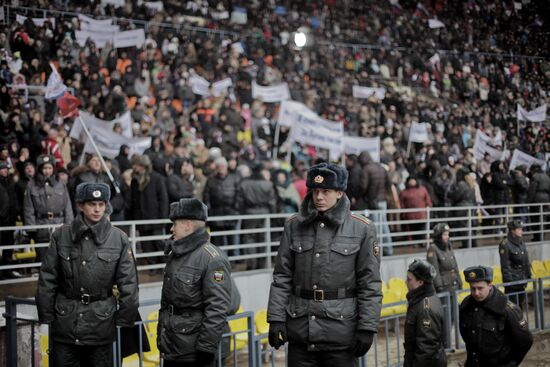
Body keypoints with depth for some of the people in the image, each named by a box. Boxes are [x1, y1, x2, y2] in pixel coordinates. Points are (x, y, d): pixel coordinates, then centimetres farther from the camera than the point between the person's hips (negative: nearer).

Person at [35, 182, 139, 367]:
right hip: (66, 317, 1)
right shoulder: (61, 236, -1)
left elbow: (128, 283, -1)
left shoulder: (119, 239, -3)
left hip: (102, 319, 0)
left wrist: (124, 320, -1)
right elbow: (47, 279, 3)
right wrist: (46, 316, 2)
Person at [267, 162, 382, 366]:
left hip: (340, 330, -2)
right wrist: (276, 319, -1)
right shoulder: (294, 226, 4)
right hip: (300, 330, 2)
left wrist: (367, 328, -7)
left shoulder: (362, 229, -3)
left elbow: (370, 283, -4)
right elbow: (282, 277, 5)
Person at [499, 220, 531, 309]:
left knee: (521, 304, 16)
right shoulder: (505, 245, -14)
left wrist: (528, 275, 15)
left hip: (522, 280, 8)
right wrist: (508, 280, -17)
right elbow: (505, 265, -16)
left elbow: (526, 262, 17)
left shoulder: (521, 243, 9)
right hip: (512, 280, -8)